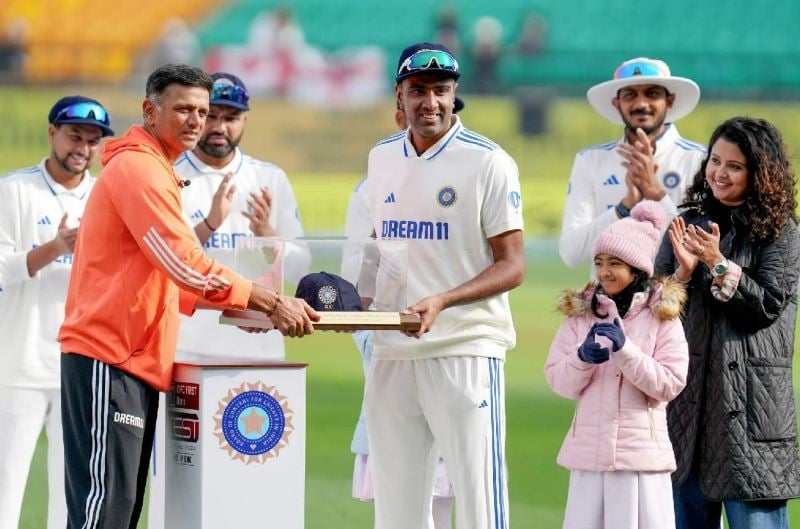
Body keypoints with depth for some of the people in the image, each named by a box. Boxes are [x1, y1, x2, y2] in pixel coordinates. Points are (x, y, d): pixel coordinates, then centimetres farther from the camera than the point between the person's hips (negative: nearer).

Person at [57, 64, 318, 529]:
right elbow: (184, 265, -18)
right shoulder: (138, 168, -11)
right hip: (108, 358, -11)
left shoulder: (157, 172, 23)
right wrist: (270, 303, -16)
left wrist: (234, 307, 12)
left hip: (136, 361, 11)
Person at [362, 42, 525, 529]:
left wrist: (442, 301, -22)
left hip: (465, 348, -6)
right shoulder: (382, 158, 12)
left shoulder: (487, 161, -6)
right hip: (391, 350, 6)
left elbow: (512, 266, -8)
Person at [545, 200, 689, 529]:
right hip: (588, 450, 3)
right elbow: (558, 381, 6)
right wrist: (582, 358, -15)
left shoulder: (662, 317, -2)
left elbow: (670, 384, -8)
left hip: (641, 451, -3)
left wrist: (625, 350, -17)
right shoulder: (580, 314, 9)